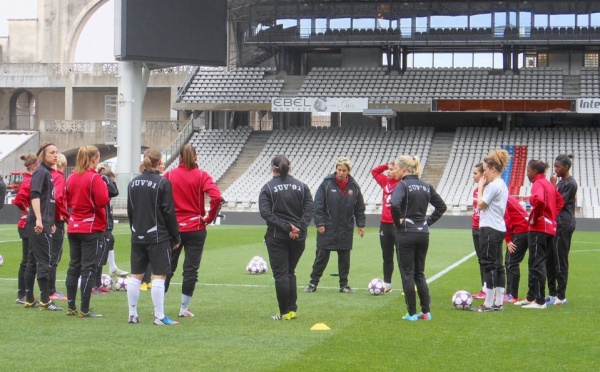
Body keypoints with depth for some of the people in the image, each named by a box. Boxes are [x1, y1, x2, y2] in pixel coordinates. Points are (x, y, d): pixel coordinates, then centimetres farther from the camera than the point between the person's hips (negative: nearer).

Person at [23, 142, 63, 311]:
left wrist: (51, 222, 26)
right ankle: (45, 301, -7)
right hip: (39, 224, -9)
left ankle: (30, 300, 16)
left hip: (44, 223, 9)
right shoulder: (40, 172, -10)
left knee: (33, 261, 11)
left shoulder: (47, 172, 18)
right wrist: (39, 219, -32)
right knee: (45, 261, -8)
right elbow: (35, 195, -22)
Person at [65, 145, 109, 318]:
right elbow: (102, 201, -18)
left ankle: (71, 307, 16)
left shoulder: (72, 177, 7)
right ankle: (84, 310, -4)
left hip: (74, 227, 7)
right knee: (89, 268, -4)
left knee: (74, 267, 12)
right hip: (92, 228, -7)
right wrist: (104, 187, -2)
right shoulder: (94, 178, -14)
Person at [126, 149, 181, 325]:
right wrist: (176, 238, -2)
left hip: (138, 237, 6)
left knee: (135, 275, 10)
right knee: (159, 276, -3)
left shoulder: (133, 183, 8)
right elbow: (169, 212, -10)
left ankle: (133, 315, 13)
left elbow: (130, 211, 13)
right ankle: (159, 316, -4)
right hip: (158, 236, -6)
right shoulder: (163, 183, -10)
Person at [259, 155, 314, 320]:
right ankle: (292, 309, 14)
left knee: (280, 274, 1)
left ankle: (285, 312, 1)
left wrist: (286, 226, -18)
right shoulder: (301, 186, 7)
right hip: (298, 238, 4)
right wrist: (299, 228, -12)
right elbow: (309, 209, -4)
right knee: (290, 272, 17)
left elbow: (265, 212, -15)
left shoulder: (268, 188, -2)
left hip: (277, 237, -4)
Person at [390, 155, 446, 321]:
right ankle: (426, 311, 12)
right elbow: (441, 206, 13)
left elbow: (395, 204, -28)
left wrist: (398, 221, -13)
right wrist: (429, 221, 12)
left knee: (407, 274, 1)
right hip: (423, 234, 6)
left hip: (406, 234, -6)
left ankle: (412, 313, 3)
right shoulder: (426, 186, 9)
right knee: (419, 273, 15)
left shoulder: (402, 185, -11)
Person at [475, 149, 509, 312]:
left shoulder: (493, 185, -16)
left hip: (490, 229, -10)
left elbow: (481, 204, -12)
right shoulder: (502, 185, 16)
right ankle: (498, 302, 13)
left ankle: (488, 303, -6)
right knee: (497, 265, 10)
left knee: (489, 265, -7)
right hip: (499, 228, 10)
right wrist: (484, 187, 12)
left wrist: (480, 186, -3)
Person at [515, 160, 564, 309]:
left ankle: (540, 301, -5)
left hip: (538, 229, -9)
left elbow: (539, 200, -33)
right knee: (535, 264, 16)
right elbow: (559, 201, 25)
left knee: (537, 264, -6)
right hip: (550, 228, 9)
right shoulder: (548, 184, 14)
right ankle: (531, 297, 23)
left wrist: (535, 218, -19)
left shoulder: (538, 184, -13)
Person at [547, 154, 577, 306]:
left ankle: (561, 296, -3)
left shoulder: (571, 183, -11)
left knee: (560, 261, -7)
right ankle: (553, 293, 19)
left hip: (564, 225, -10)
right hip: (556, 224, 10)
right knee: (550, 260, 11)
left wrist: (553, 185, -12)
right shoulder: (560, 182, 17)